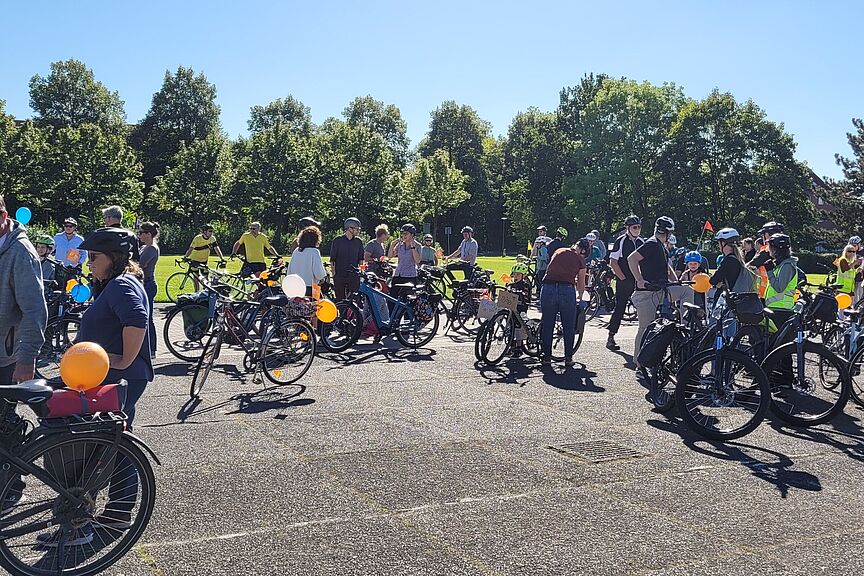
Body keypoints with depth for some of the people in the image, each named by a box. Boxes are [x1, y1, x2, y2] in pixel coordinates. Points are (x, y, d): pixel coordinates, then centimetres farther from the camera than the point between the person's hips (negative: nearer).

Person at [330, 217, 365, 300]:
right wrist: (334, 274, -4)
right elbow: (332, 260, 1)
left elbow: (361, 259, 17)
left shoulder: (358, 242, 11)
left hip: (354, 276, 2)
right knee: (340, 299, 1)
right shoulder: (337, 241, 1)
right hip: (339, 276, -2)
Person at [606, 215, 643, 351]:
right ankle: (610, 338, 2)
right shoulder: (620, 241, -5)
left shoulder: (641, 242, 13)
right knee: (619, 308, -4)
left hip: (638, 282, 6)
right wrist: (623, 278, -10)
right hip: (623, 282, -6)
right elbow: (613, 262, -8)